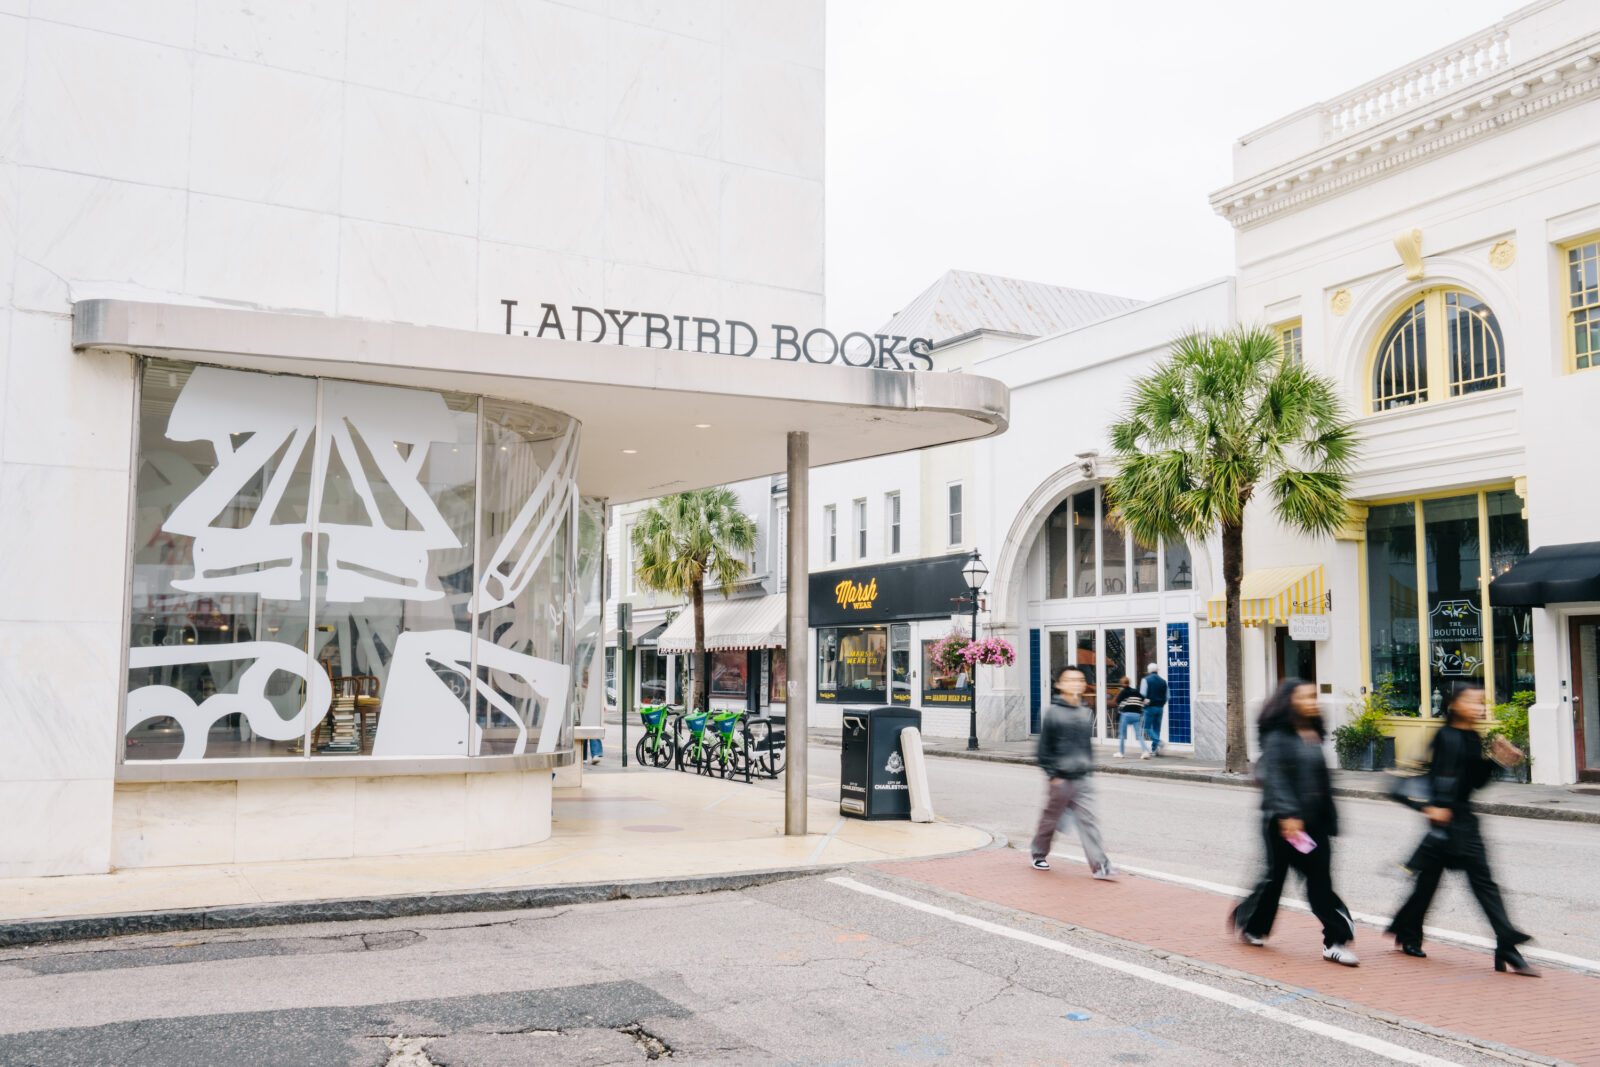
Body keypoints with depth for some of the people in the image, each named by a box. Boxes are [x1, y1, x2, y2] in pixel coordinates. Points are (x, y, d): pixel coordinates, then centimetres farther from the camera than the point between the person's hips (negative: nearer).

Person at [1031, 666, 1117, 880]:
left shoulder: (1087, 712, 9)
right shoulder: (1053, 712, -9)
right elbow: (1044, 746, -8)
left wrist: (1089, 768, 16)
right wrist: (1052, 774, -10)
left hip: (1081, 779, 4)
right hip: (1060, 779, -4)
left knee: (1089, 820, -3)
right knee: (1050, 819, 10)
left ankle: (1100, 866, -6)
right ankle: (1039, 854, 31)